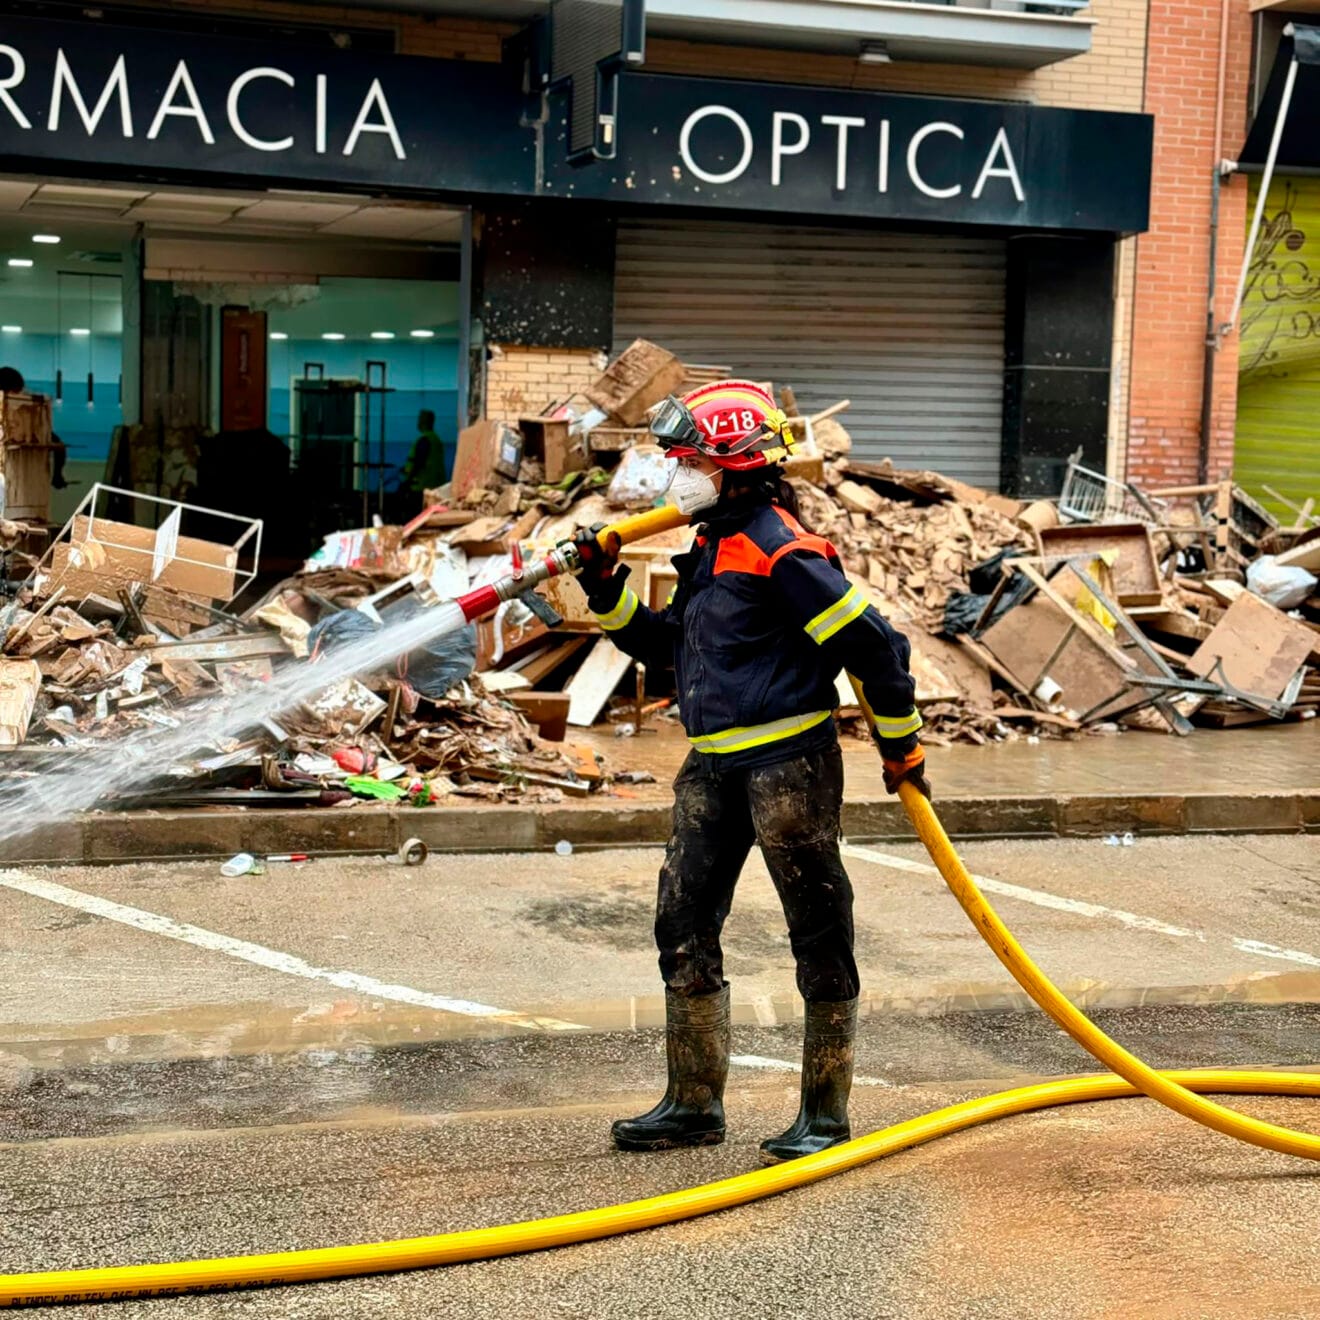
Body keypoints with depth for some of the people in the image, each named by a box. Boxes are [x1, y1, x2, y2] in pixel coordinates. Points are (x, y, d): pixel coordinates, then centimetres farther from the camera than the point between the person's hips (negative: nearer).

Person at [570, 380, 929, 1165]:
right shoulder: (710, 548, 14)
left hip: (789, 762, -10)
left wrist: (901, 745, -7)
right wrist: (608, 591, 10)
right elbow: (670, 644, 24)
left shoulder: (781, 550, -16)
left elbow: (869, 643, -15)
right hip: (715, 767, 10)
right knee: (684, 924, 10)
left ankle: (826, 1114, 12)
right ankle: (694, 1105, 21)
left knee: (818, 933, 2)